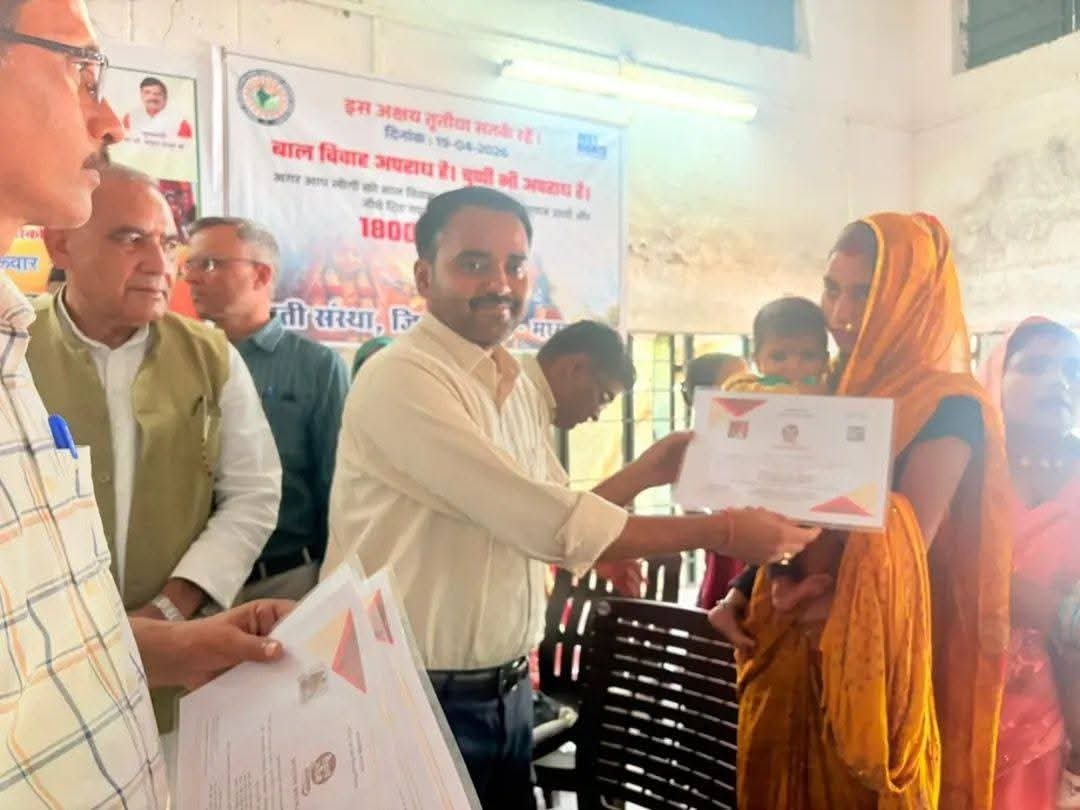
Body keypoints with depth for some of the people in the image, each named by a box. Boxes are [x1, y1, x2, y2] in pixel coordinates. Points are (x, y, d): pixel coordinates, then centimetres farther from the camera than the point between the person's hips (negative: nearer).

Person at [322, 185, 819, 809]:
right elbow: (550, 524, -25)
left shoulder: (519, 385, 6)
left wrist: (644, 473, -1)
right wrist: (722, 532, -18)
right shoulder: (400, 380, -21)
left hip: (507, 693, 7)